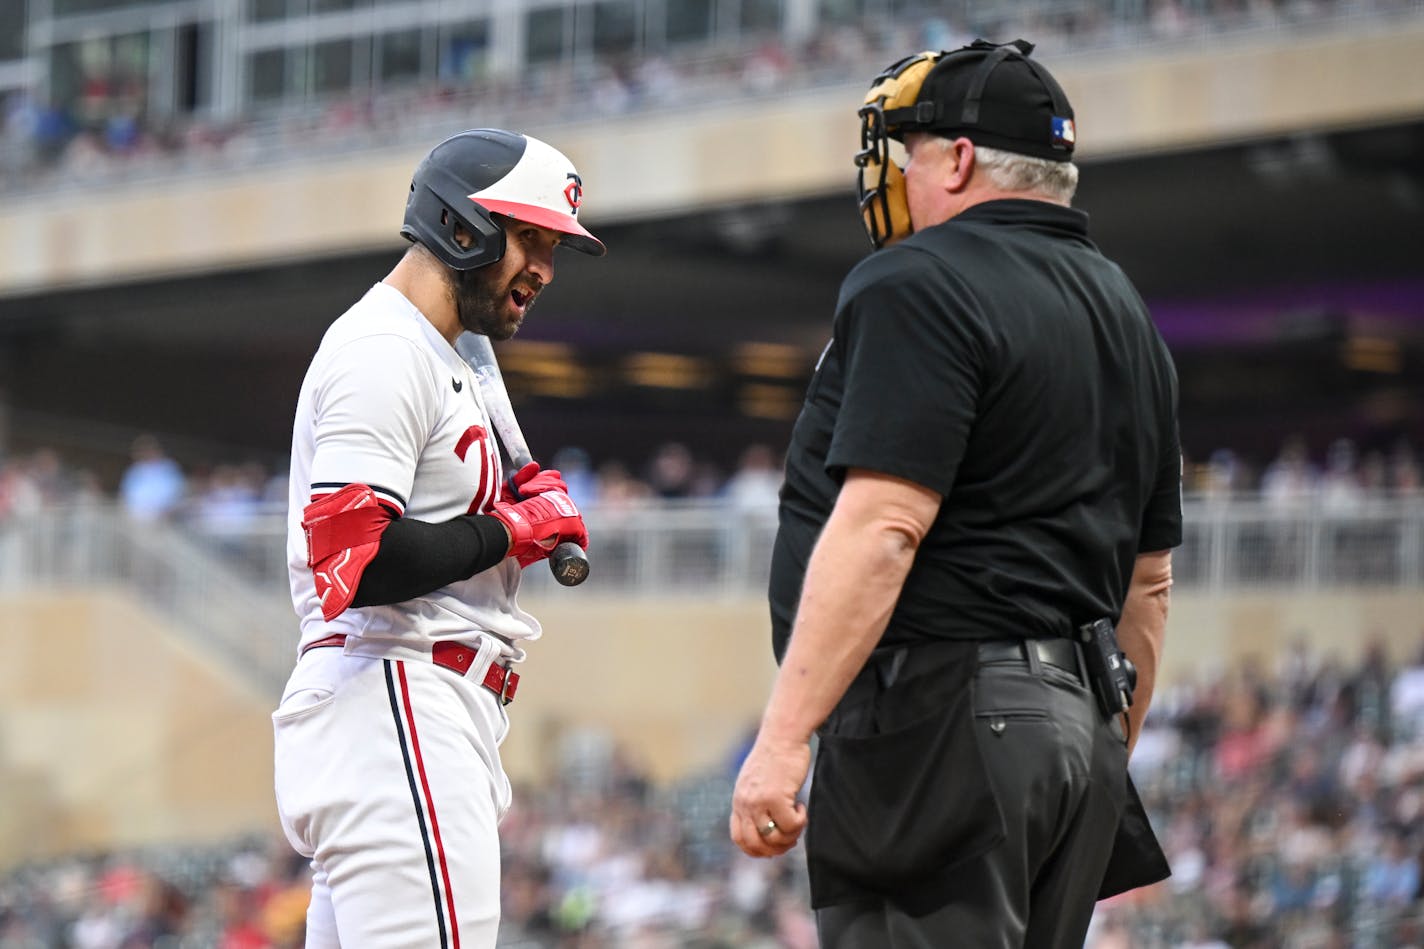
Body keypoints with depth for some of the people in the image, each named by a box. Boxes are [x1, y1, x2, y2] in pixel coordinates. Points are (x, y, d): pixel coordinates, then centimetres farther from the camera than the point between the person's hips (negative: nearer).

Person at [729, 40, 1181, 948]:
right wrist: (1111, 758, 28)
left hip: (941, 718, -9)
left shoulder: (921, 285, -8)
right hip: (1078, 724, 9)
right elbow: (1148, 579, 23)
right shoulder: (1129, 318, 21)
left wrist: (782, 738, -21)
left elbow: (882, 529, -18)